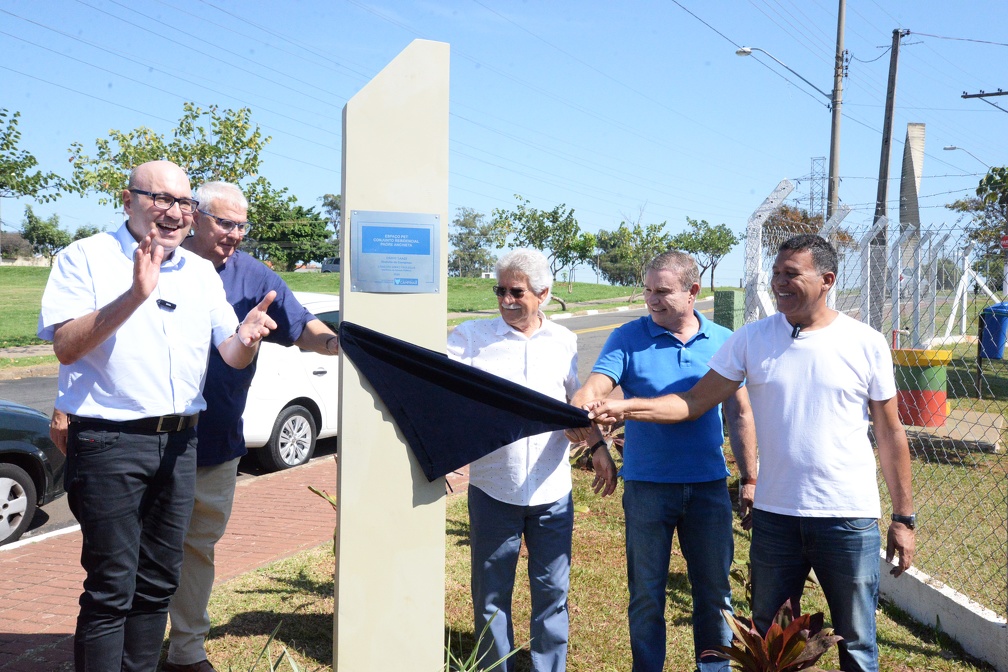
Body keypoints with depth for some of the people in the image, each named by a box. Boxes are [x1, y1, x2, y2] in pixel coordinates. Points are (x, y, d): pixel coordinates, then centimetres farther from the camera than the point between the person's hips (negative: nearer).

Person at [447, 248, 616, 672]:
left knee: (552, 591, 10)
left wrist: (598, 446, 4)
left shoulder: (564, 342, 7)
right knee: (490, 594, 8)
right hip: (492, 489, -2)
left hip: (552, 492, 2)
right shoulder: (471, 336, 0)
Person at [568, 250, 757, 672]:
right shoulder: (628, 339, -3)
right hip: (647, 486, -1)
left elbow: (739, 413, 8)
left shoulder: (722, 341, 3)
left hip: (709, 485, 2)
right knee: (646, 594, 8)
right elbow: (593, 389, -15)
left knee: (715, 590, 12)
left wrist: (749, 480, 7)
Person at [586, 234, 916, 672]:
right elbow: (696, 400, -4)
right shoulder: (751, 339, -1)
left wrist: (904, 518, 1)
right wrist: (626, 408, -19)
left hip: (850, 519, -1)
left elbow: (889, 433, 1)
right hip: (774, 515, 2)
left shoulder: (867, 344, -4)